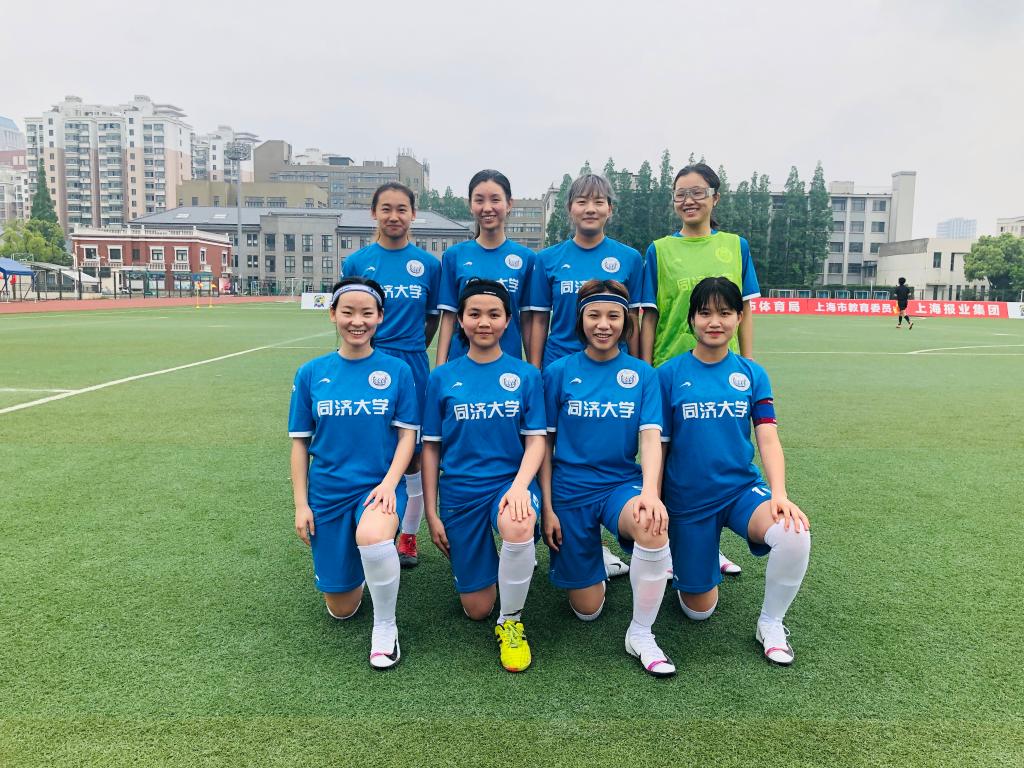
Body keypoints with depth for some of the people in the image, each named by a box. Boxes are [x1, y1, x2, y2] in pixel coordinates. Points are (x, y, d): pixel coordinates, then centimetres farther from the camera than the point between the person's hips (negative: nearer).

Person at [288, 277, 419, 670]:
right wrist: (301, 504, 0)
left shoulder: (397, 370, -4)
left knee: (372, 538, -39)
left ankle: (385, 626, -11)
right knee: (341, 609, 9)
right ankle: (358, 571, 45)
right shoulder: (311, 373, 0)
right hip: (328, 490, 2)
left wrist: (389, 483, -19)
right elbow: (300, 442, 4)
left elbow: (407, 434, -4)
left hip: (379, 485, -2)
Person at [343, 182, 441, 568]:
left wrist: (411, 351, 5)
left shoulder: (429, 264, 3)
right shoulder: (356, 262, 2)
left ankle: (408, 537, 24)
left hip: (412, 367, 0)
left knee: (412, 454, 8)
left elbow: (434, 318, 11)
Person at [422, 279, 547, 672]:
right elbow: (431, 448, 4)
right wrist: (431, 513, 1)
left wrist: (520, 485, -21)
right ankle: (484, 558, 40)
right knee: (476, 609, 4)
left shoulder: (526, 375, 1)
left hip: (511, 481, -1)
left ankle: (511, 622, -11)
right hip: (460, 489, 1)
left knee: (518, 526, -39)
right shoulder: (442, 377, 2)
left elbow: (536, 440, -2)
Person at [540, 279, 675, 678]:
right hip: (570, 489, 0)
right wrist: (547, 508, -4)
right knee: (587, 609, 3)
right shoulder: (559, 372, -2)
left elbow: (650, 436, -10)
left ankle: (641, 634, -14)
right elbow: (545, 444, 0)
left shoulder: (641, 373, 0)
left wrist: (650, 490, -29)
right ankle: (595, 566, 40)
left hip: (622, 483, 0)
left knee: (653, 525, -37)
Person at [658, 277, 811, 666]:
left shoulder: (752, 374, 0)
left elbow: (768, 440, -6)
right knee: (699, 610, 6)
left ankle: (770, 622, -3)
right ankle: (678, 555, 39)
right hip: (687, 497, -1)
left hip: (742, 487, 1)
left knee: (794, 535, -32)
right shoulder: (669, 374, -5)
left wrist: (779, 494, -22)